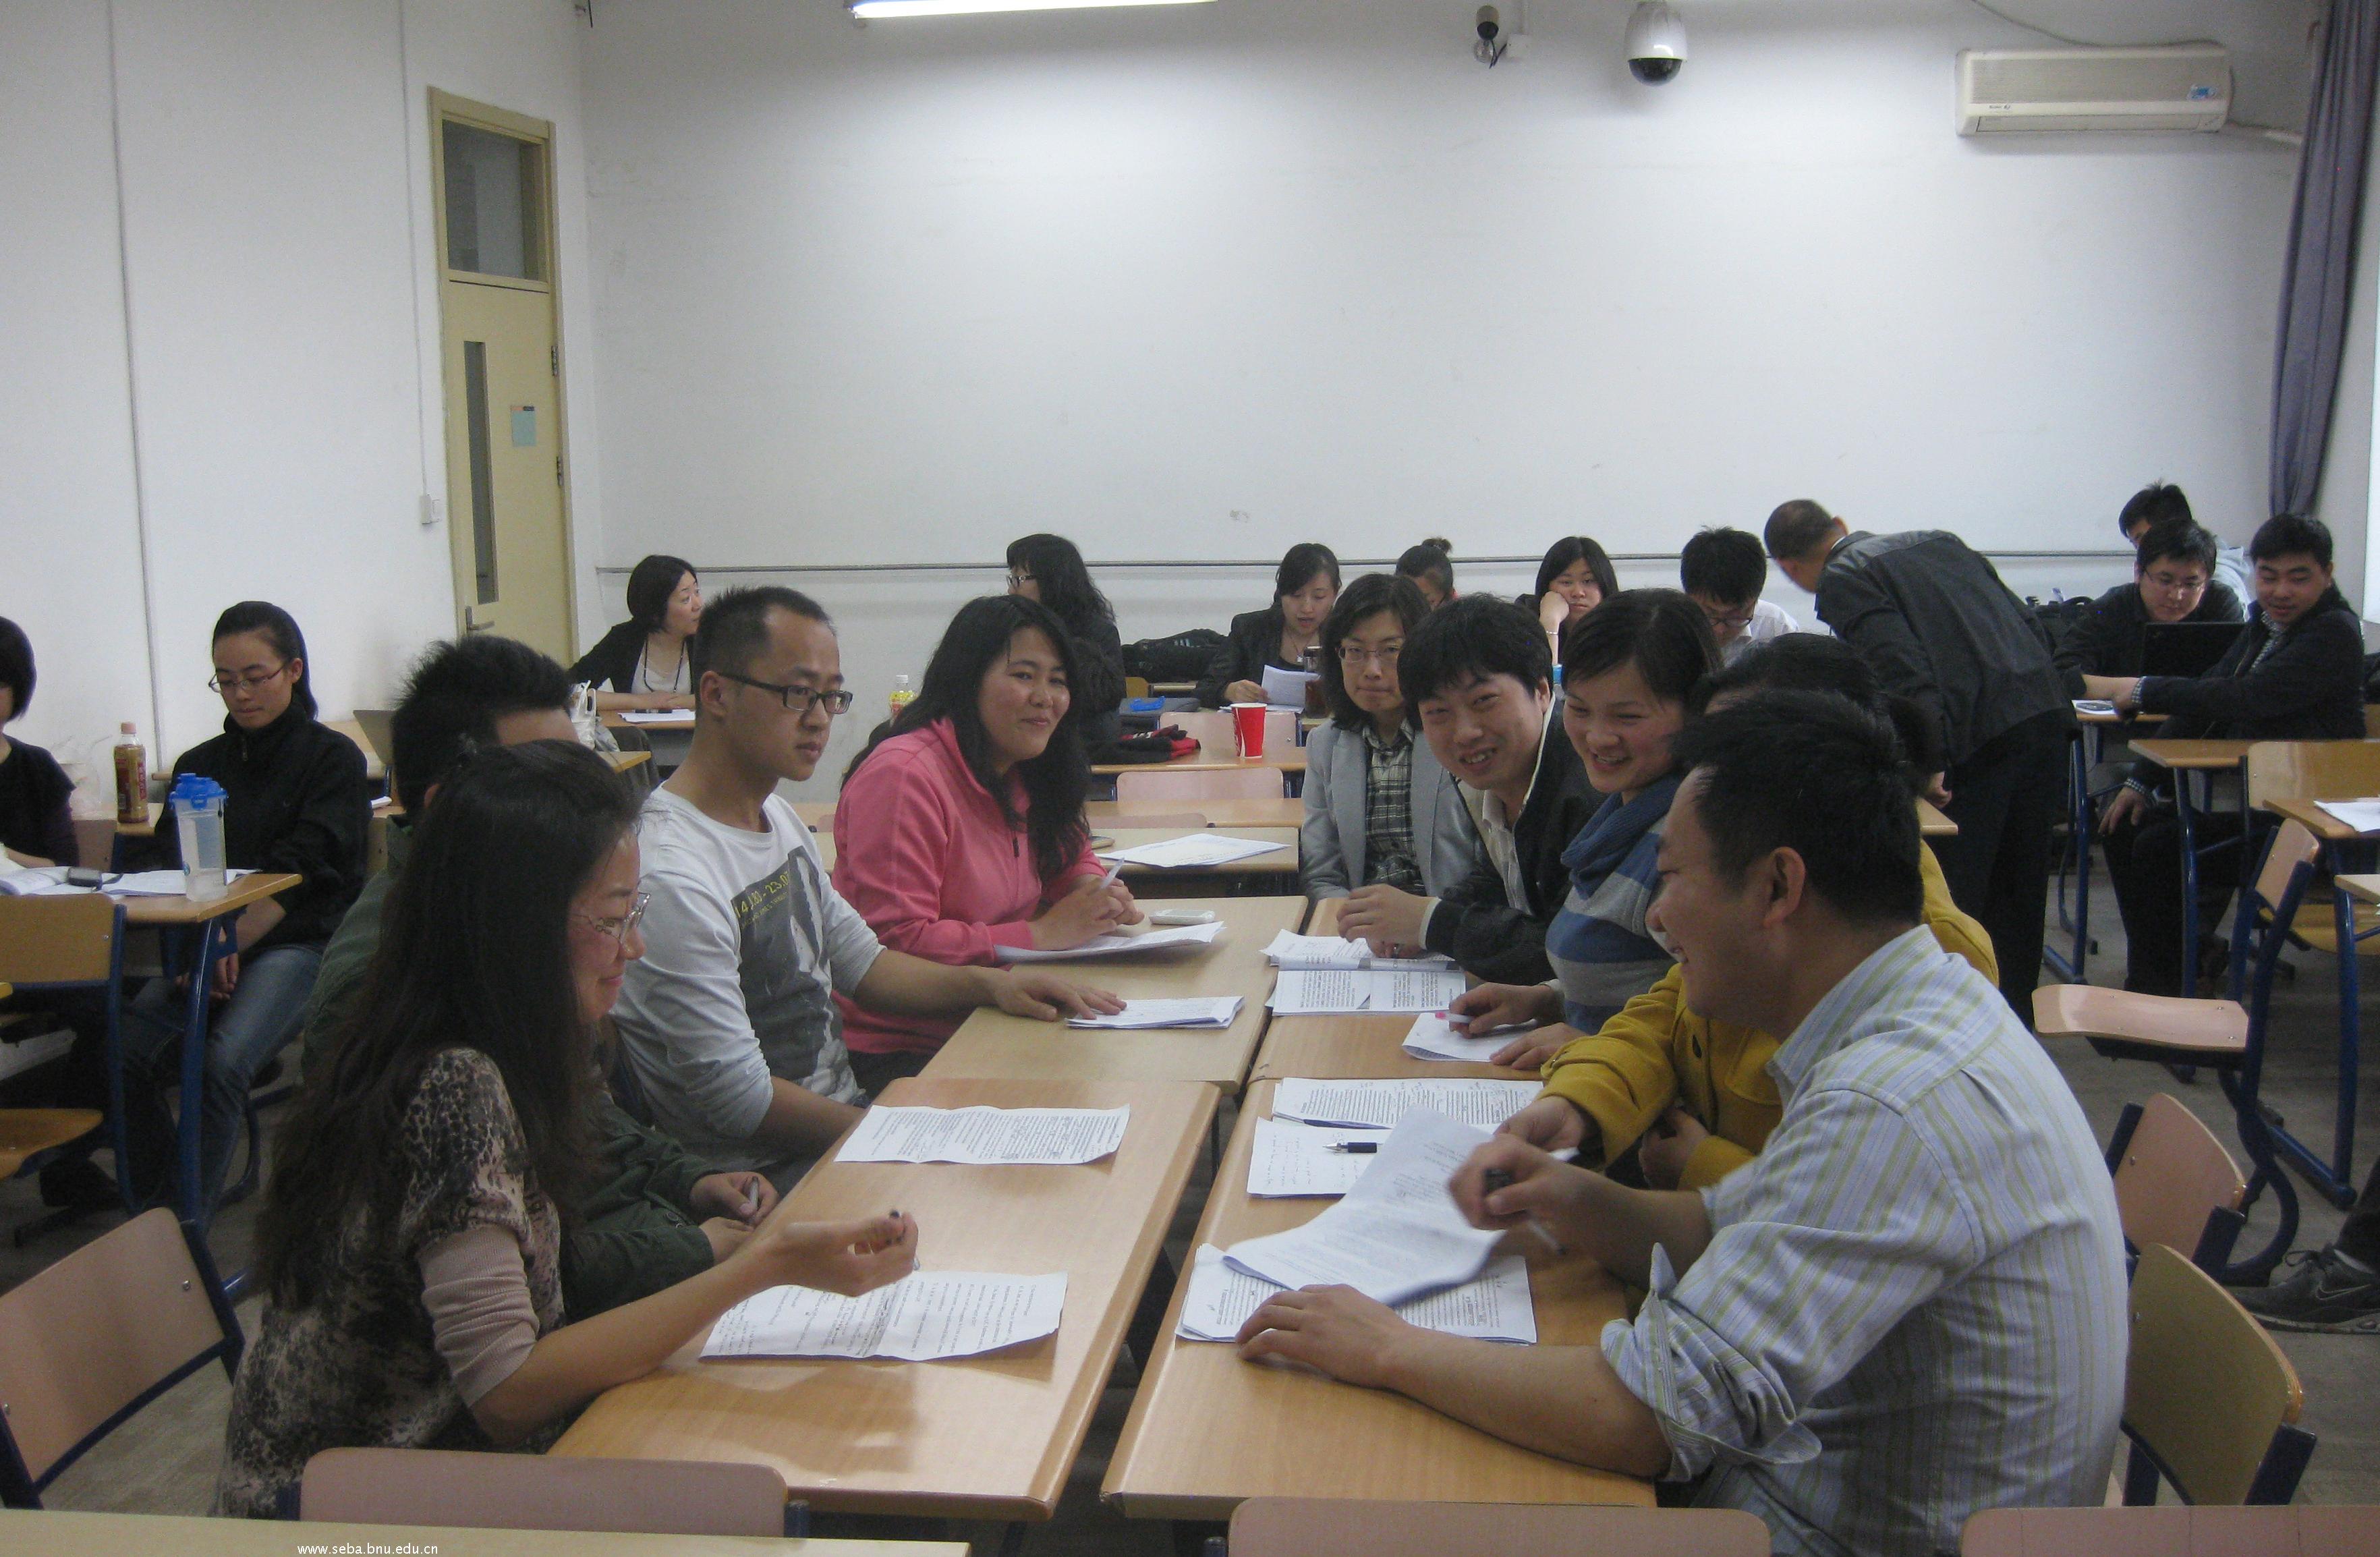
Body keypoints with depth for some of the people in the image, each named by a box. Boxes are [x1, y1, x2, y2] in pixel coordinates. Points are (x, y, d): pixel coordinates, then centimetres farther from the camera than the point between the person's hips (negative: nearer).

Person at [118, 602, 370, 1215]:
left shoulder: (332, 758, 6)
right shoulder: (199, 764, 21)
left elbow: (304, 871, -6)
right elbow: (163, 865, 10)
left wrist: (232, 943, -17)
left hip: (298, 942, -4)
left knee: (220, 1065, -30)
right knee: (125, 1055, -23)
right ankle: (154, 1209, -9)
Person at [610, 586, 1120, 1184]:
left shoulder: (777, 816, 10)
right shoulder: (672, 878, -23)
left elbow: (859, 963, 18)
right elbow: (740, 1099, -21)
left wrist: (988, 984, 3)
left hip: (846, 1105, 9)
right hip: (769, 1174, -9)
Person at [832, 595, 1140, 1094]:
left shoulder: (1020, 774, 10)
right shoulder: (903, 776, -17)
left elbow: (1071, 858, 26)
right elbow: (894, 945, -23)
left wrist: (1100, 894, 0)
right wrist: (1044, 933, -22)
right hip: (895, 1052, -8)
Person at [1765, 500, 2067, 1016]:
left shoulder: (1842, 580, -1)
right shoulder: (1941, 541, 22)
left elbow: (1905, 669, -16)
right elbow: (2026, 622, 21)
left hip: (1978, 736, -8)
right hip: (2046, 709, 8)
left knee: (1949, 899, 4)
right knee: (2019, 896, 20)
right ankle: (2015, 1021, 31)